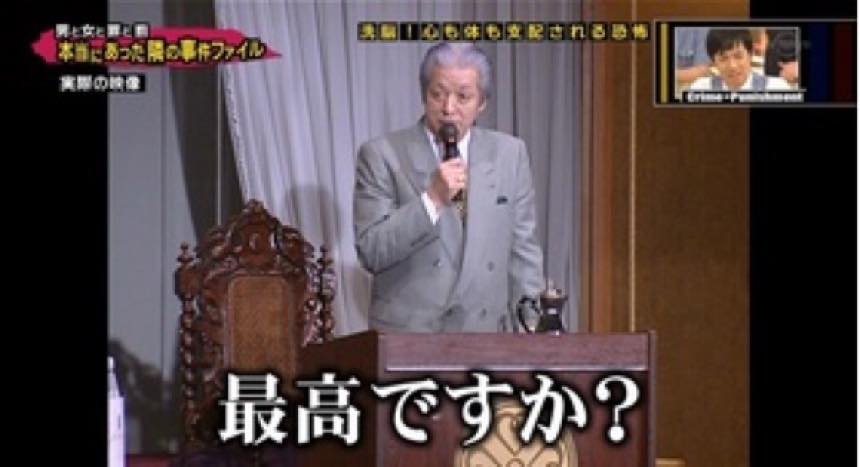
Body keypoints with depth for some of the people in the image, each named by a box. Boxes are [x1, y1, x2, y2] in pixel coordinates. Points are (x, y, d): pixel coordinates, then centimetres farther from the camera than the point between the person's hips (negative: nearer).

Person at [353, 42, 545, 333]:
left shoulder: (509, 154, 8)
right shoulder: (382, 156, -2)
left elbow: (521, 249, 11)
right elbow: (370, 253, -8)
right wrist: (432, 200, -17)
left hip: (486, 332, 3)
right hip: (407, 333, -3)